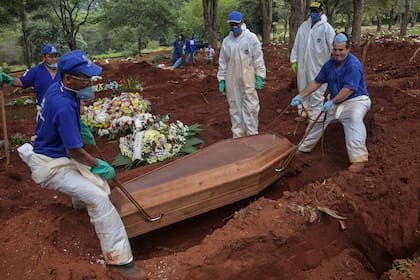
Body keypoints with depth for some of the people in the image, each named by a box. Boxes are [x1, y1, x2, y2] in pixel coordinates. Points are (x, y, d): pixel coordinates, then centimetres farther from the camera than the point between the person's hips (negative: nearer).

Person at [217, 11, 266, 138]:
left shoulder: (251, 37, -5)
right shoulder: (226, 41, 5)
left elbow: (258, 58, -5)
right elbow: (222, 62, 8)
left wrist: (259, 77, -8)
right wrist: (221, 80, 5)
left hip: (248, 80, -3)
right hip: (231, 81, 3)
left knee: (250, 107, 0)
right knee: (235, 108, 10)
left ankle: (252, 135, 11)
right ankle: (237, 135, 22)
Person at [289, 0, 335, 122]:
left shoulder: (326, 28, -11)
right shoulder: (303, 26, 5)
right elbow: (296, 44, 10)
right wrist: (294, 60, 8)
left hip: (318, 66, -5)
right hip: (303, 65, 5)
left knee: (316, 92, 1)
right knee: (303, 89, 17)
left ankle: (315, 116, 14)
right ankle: (303, 112, 32)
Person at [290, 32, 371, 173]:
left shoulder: (353, 65, -21)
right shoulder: (330, 64, 0)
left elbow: (348, 89, -27)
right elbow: (317, 82, 5)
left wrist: (332, 102, -26)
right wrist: (300, 96, 0)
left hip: (355, 100, -8)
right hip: (335, 101, 8)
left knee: (355, 118, -37)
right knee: (317, 118, 14)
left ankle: (359, 158, -37)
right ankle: (304, 147, 35)